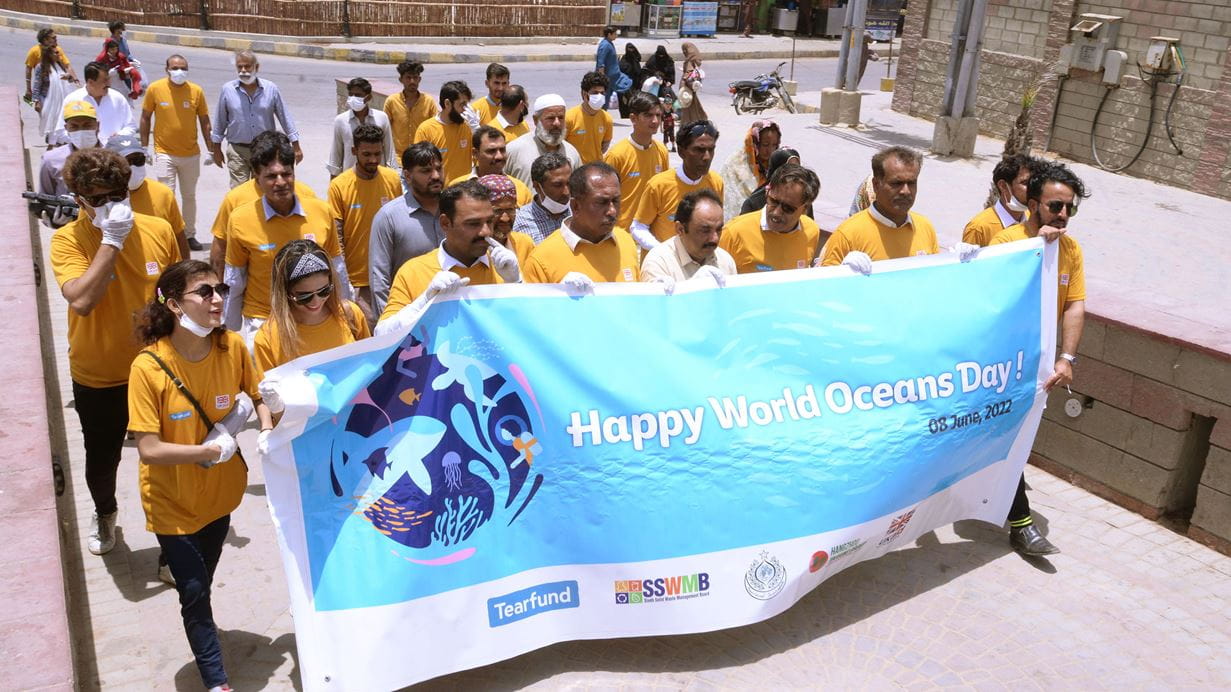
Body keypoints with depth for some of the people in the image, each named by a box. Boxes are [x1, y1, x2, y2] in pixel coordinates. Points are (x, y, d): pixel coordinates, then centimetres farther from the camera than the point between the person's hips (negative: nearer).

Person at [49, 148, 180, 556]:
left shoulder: (158, 230, -9)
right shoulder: (67, 240, -16)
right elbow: (81, 300, -33)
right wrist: (112, 240, -32)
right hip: (97, 378, -1)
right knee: (102, 457, 19)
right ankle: (104, 512, 51)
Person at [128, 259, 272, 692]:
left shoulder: (232, 346, -14)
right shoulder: (149, 367, -25)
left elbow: (259, 395, 3)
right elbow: (149, 450, -24)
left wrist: (267, 431, -15)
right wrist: (213, 449, -21)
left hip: (219, 489, 4)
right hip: (172, 498, -3)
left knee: (202, 580, 21)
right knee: (194, 592, 4)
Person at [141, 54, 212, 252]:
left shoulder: (196, 91, -3)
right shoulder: (155, 89, -6)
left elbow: (204, 122, 5)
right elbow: (146, 118, 3)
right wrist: (144, 147, 2)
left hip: (191, 154, 2)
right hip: (164, 153, -2)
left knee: (189, 196, 13)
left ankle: (189, 235, 25)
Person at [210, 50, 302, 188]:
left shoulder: (271, 89, -3)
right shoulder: (228, 89, -3)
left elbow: (285, 118, 3)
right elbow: (220, 121, 6)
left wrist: (295, 146, 4)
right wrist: (217, 149, 10)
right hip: (237, 151, -1)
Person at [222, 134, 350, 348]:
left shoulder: (321, 211, -6)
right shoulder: (240, 220, -10)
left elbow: (338, 272, 5)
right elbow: (234, 284, 0)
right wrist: (233, 333, 5)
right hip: (261, 322, -1)